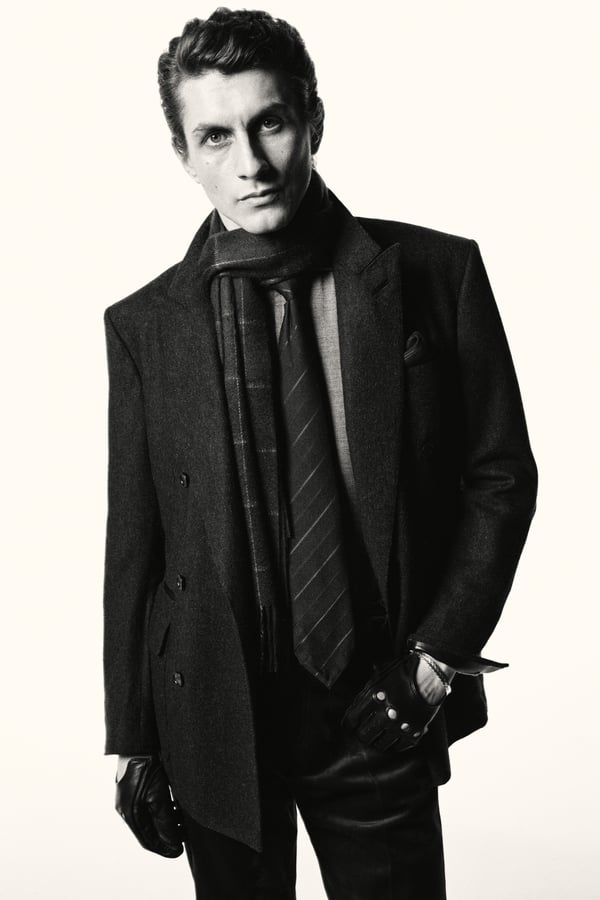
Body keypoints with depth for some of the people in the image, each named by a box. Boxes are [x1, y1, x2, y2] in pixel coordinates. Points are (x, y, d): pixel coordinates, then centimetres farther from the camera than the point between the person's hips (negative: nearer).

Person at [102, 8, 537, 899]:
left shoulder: (436, 273, -5)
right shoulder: (144, 325, -3)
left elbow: (501, 475, 0)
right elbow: (133, 547, 0)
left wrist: (438, 657, -7)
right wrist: (135, 741, 2)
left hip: (383, 710, 0)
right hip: (213, 718, 1)